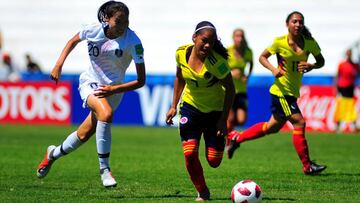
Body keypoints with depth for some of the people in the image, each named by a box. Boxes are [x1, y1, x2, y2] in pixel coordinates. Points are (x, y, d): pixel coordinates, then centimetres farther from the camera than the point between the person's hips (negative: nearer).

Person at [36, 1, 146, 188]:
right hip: (90, 83, -1)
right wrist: (58, 65, 0)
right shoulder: (94, 30, -16)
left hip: (113, 90, 1)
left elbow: (141, 80, -19)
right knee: (106, 113, -32)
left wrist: (114, 89, -28)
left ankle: (54, 153, 39)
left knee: (84, 134, 7)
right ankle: (104, 169, -24)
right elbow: (74, 41, 8)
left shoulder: (133, 42, -23)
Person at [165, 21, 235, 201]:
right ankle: (202, 192, 13)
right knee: (190, 154, -11)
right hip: (190, 107, 3)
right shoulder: (182, 53, -13)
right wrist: (174, 106, 4)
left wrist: (223, 120, -18)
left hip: (215, 111, -3)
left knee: (214, 161, -3)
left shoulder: (216, 61, -26)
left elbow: (230, 89, -16)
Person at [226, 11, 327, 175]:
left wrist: (311, 66, -14)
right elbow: (262, 57, -1)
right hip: (282, 91, -7)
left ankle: (236, 138, 34)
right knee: (299, 123, -13)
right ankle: (307, 166, -6)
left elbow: (321, 61, 8)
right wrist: (273, 69, -19)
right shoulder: (280, 42, -12)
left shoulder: (310, 43, -2)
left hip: (293, 92, 7)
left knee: (273, 127, 18)